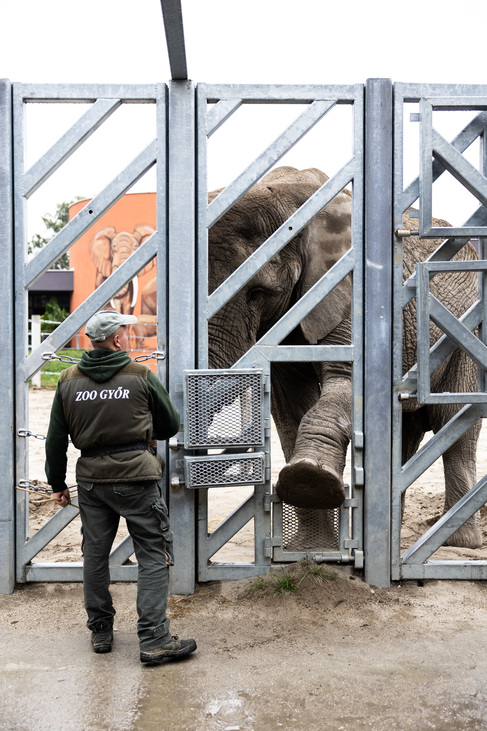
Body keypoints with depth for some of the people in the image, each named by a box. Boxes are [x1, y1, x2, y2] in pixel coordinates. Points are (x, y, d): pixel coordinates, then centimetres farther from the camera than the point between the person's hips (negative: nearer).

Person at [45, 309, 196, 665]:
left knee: (95, 555, 16)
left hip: (91, 479, 4)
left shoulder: (68, 381, 3)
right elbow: (170, 426, 5)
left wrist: (57, 483, 18)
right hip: (136, 476, -4)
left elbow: (56, 439, 7)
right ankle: (154, 640, -1)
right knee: (154, 555, 2)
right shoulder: (142, 376, -5)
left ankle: (100, 631, 28)